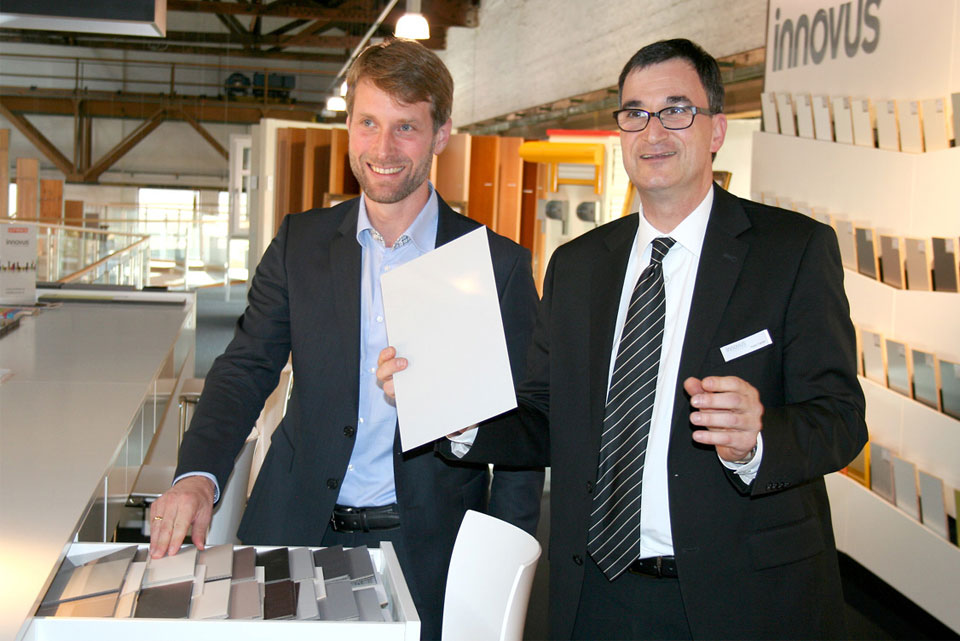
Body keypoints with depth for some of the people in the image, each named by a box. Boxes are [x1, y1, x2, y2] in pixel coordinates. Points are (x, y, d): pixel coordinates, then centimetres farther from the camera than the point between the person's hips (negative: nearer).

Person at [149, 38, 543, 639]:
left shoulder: (500, 264, -4)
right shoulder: (301, 242, 3)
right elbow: (247, 369, 3)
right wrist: (199, 474, -15)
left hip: (427, 550, -2)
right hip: (298, 535, 2)